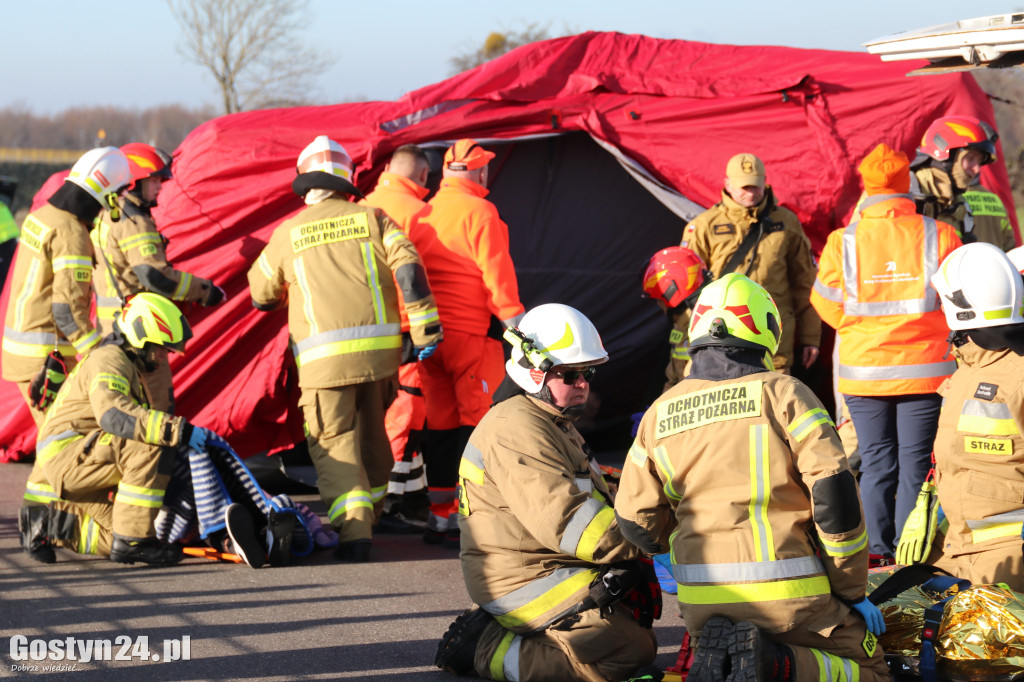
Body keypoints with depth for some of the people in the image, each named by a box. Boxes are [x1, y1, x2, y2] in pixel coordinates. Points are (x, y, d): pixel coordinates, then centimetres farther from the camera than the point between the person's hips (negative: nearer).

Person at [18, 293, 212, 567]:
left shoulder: (127, 365, 23)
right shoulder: (108, 360, -12)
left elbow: (136, 422, 27)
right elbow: (113, 415, -31)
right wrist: (178, 430, -35)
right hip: (68, 454, -10)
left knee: (115, 541, 5)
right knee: (152, 449, -28)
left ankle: (47, 523, 17)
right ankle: (132, 539, -23)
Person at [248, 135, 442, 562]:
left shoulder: (288, 234, 6)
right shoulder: (372, 219, 7)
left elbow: (261, 295, 19)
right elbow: (408, 270, -4)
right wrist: (425, 326, -1)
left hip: (324, 357, -3)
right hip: (379, 348, 3)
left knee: (335, 442, -1)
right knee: (372, 434, 21)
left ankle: (354, 532, -17)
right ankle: (371, 517, 36)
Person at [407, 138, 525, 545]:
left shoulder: (422, 215, 13)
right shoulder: (479, 212, -9)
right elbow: (496, 273, -14)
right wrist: (514, 320, -9)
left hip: (429, 333, 7)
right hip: (471, 334, -7)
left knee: (441, 424, 11)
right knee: (476, 421, -3)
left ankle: (440, 517, 14)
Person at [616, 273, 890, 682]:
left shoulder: (660, 413, 8)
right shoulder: (784, 394, -4)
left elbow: (636, 519, 12)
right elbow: (835, 492, -11)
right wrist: (852, 591, -1)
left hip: (702, 602, 4)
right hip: (787, 594, -4)